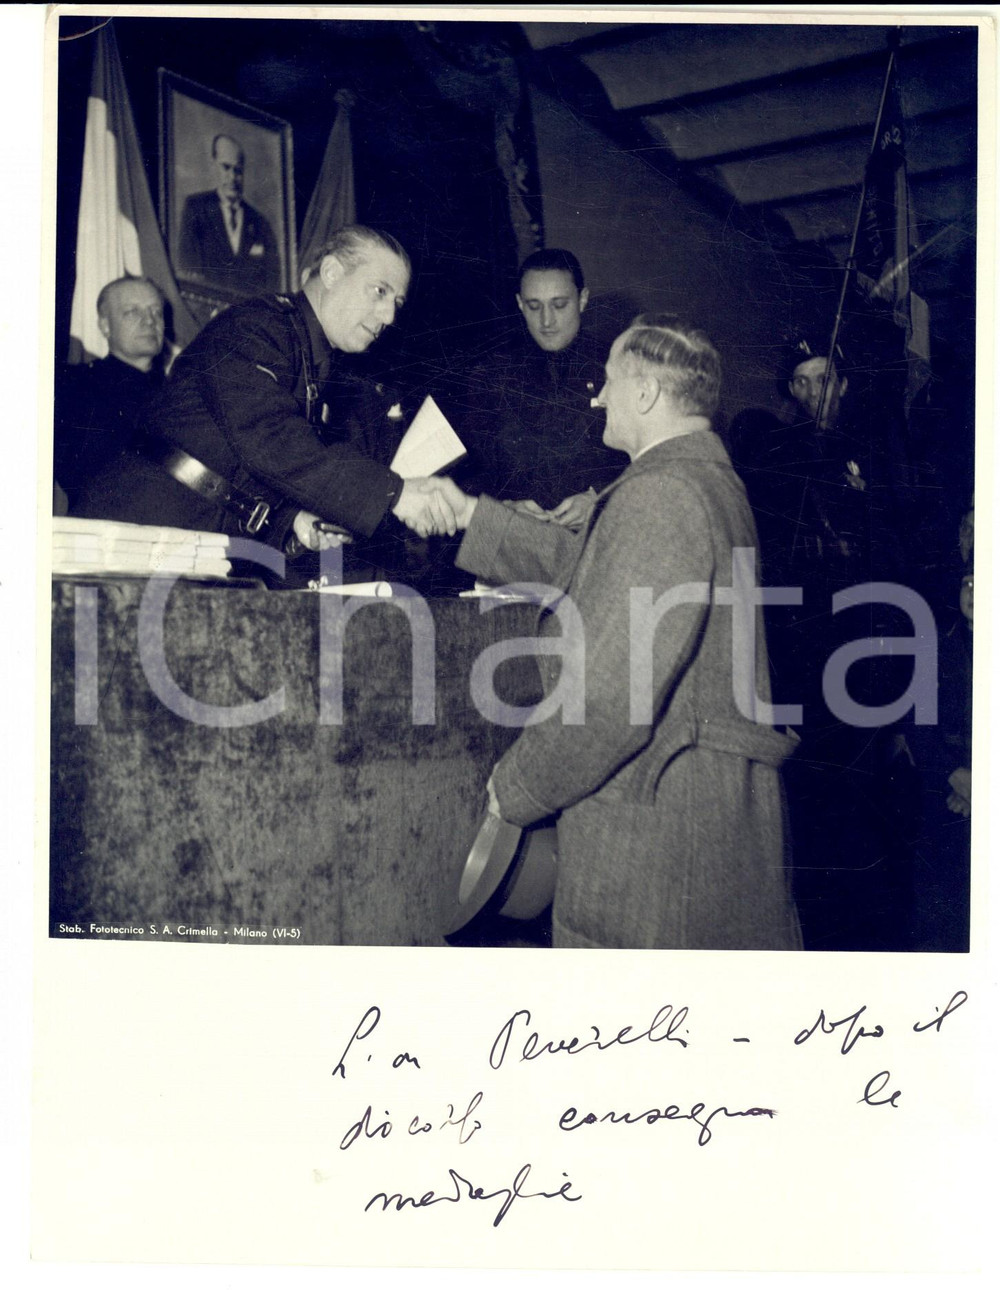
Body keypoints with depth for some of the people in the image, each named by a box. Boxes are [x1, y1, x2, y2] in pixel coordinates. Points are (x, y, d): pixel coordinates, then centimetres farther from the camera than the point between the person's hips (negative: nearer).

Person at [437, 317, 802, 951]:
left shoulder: (660, 497, -20)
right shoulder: (708, 479, 14)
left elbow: (612, 691, -25)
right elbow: (578, 560, 23)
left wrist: (516, 786, -12)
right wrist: (470, 513, 25)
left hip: (658, 812, -10)